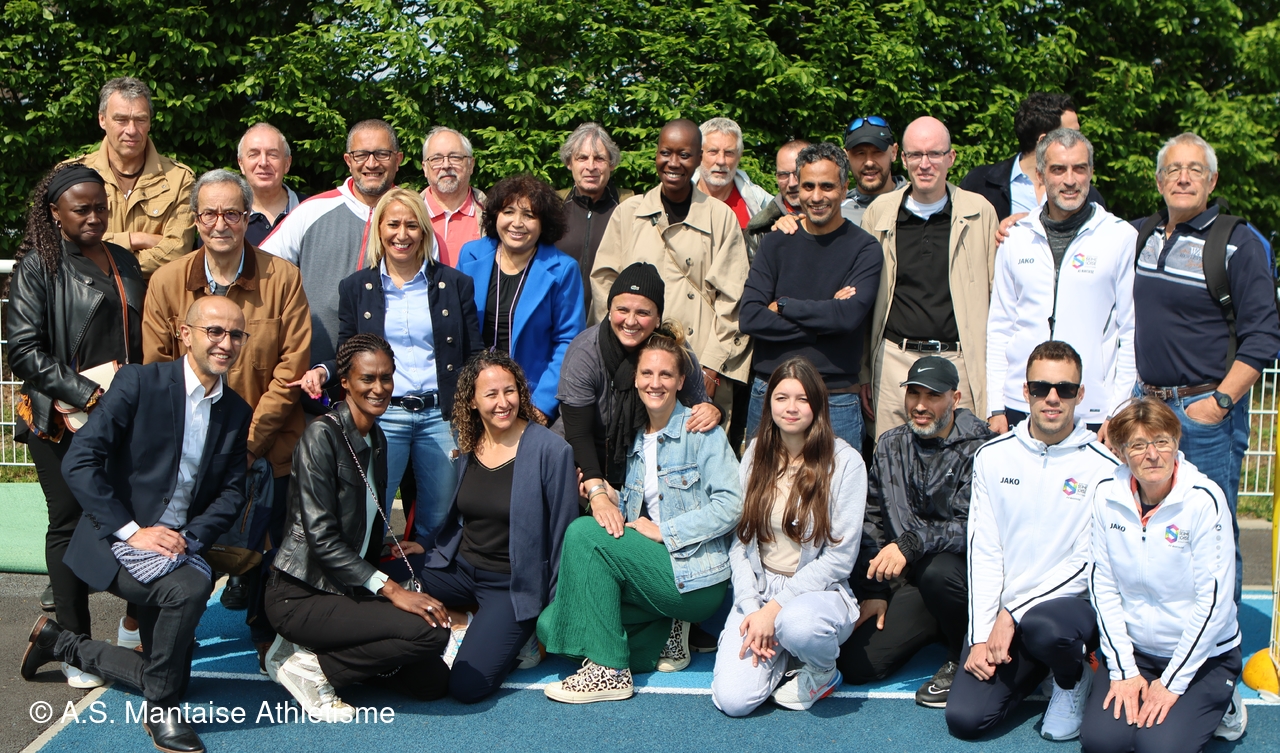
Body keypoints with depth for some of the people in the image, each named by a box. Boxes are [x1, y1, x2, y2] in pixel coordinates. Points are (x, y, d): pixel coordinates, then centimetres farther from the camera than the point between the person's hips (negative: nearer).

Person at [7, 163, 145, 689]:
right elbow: (25, 351, -7)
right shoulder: (38, 267, 0)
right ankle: (75, 649, 11)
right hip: (62, 422, -4)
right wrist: (88, 396, -14)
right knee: (70, 524, 2)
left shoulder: (123, 262, 15)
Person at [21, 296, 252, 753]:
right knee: (191, 585, -35)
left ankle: (60, 643, 33)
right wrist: (132, 531, -21)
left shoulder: (236, 412, 5)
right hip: (117, 543, -6)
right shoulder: (139, 382, -11)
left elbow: (233, 492, 5)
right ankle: (161, 710, -12)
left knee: (170, 677, 8)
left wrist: (190, 538, -13)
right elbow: (79, 463, -16)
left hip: (177, 547, 6)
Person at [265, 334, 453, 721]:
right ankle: (312, 666, -7)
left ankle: (318, 650, 10)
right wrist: (390, 588, -24)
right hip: (301, 595, -8)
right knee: (432, 630, -24)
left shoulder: (376, 439, 10)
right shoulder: (323, 435, -15)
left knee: (433, 682, -1)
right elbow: (321, 537, -21)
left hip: (347, 589, 8)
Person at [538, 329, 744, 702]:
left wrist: (663, 531, -16)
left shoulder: (700, 432, -4)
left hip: (697, 577, -7)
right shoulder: (636, 441, 17)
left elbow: (730, 504, -13)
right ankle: (665, 634, 4)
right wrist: (604, 495, -4)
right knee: (551, 624, -11)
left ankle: (609, 671, -17)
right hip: (652, 568, 7)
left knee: (583, 534, -23)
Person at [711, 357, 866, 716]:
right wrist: (750, 607, -10)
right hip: (759, 589, 3)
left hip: (819, 590, -3)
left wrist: (774, 608, -15)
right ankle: (781, 655, 15)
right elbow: (739, 539, 4)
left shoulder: (845, 462, -8)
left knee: (797, 623, -39)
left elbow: (840, 556, -10)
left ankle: (823, 671, -3)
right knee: (732, 699, -18)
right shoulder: (756, 454, 5)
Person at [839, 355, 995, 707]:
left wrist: (912, 543, -34)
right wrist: (876, 591, 3)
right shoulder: (890, 445, 6)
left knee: (934, 570, -39)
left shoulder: (978, 449, -13)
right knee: (856, 662, -9)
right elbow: (873, 519, 8)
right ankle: (937, 626, 17)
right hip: (915, 578, 5)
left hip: (969, 573, -5)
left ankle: (964, 658, -9)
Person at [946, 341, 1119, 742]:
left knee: (1044, 627, -38)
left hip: (1072, 601, -3)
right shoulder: (992, 457, 4)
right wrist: (981, 636, -6)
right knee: (964, 718, -13)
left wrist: (1013, 614, -16)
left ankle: (1074, 679, 0)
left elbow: (1088, 562, -9)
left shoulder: (1104, 466, -6)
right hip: (1001, 613, 3)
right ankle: (1034, 667, 18)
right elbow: (983, 551, 2)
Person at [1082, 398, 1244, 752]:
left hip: (1204, 655, -3)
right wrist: (1123, 670, -6)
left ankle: (1219, 707, 9)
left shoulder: (1204, 499, -17)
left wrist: (1171, 684, -14)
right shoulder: (1106, 496, -6)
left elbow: (1213, 600, -16)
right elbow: (1102, 585, -1)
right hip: (1134, 650, 3)